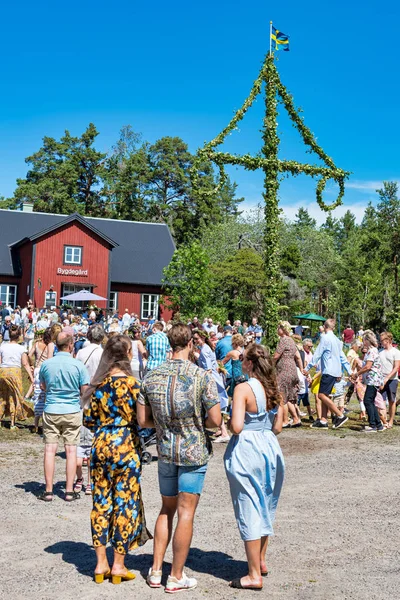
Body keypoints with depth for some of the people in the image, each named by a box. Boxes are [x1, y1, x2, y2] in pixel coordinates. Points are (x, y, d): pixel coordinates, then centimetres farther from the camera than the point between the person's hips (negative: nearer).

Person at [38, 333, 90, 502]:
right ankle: (69, 491, 8)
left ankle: (48, 491, 6)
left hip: (51, 410, 1)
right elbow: (84, 391, -4)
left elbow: (43, 387, 12)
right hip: (72, 411, -1)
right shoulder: (78, 365, -9)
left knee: (50, 449, 4)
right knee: (71, 450, 5)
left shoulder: (46, 364, -3)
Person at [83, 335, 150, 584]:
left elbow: (88, 419, 7)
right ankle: (118, 565, 12)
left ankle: (101, 563, 17)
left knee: (101, 501, 11)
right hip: (125, 448, -5)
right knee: (125, 503, 5)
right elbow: (139, 418, -12)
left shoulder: (99, 383, 4)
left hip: (100, 446, 5)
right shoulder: (130, 382, -11)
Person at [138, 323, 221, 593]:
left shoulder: (151, 376, -2)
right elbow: (216, 420, -16)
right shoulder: (202, 376, -14)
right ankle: (176, 577, 13)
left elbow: (143, 420, 1)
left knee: (167, 509, 19)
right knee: (186, 512, 4)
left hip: (165, 450, 4)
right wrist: (198, 422, 4)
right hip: (194, 452, -4)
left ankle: (156, 570, 23)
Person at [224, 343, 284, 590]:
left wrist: (229, 423, -1)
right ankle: (261, 561, 35)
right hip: (270, 449, 7)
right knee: (265, 508, 20)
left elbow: (236, 426, -22)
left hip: (246, 451, -7)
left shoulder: (243, 389, -16)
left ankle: (255, 575, 7)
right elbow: (277, 427, 6)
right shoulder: (275, 389, 3)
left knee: (249, 510, 1)